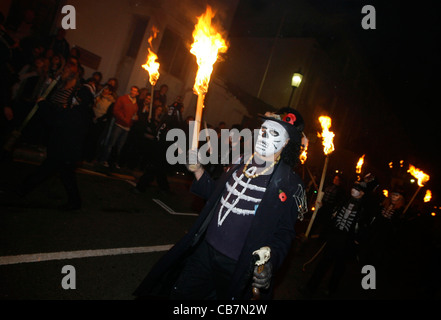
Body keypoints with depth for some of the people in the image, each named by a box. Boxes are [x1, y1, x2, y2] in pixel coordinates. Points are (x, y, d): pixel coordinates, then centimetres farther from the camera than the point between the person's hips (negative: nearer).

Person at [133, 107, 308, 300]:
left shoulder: (289, 183, -13)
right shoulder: (242, 162, 4)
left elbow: (284, 233, -11)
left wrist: (270, 260, -28)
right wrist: (198, 171, 2)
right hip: (205, 250, 6)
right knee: (179, 293, 17)